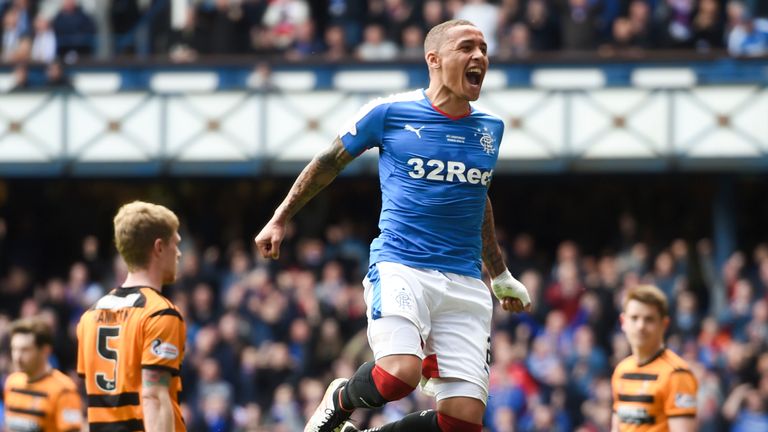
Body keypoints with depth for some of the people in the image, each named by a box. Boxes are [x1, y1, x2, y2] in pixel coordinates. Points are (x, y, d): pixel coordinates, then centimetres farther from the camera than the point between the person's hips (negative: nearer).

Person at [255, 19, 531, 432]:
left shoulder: (490, 128, 13)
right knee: (400, 375, -30)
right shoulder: (390, 112, -1)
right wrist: (280, 219, 17)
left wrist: (501, 276, 37)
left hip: (465, 285, 4)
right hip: (400, 270, -4)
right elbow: (328, 163, 14)